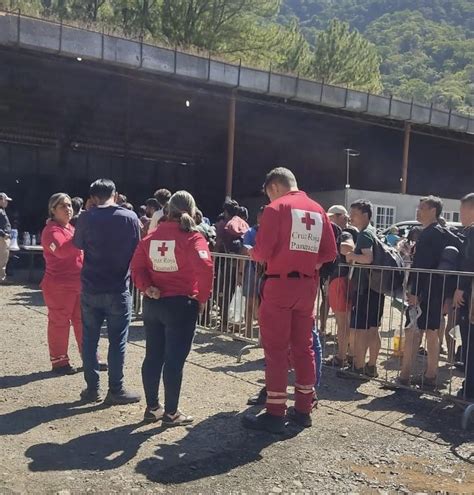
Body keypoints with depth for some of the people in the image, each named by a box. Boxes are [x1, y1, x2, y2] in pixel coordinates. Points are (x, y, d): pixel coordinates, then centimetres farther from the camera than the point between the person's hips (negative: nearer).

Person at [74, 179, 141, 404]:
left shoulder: (86, 218, -4)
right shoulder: (130, 217, -7)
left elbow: (78, 245, 12)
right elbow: (138, 250, 1)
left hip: (91, 288, 2)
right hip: (118, 289, -2)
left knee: (89, 340, 13)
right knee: (117, 341, 6)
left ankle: (92, 389, 19)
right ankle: (116, 390, 11)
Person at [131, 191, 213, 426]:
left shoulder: (151, 236, 8)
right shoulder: (192, 238, -10)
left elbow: (137, 267, 3)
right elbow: (205, 269, -23)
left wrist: (147, 288, -4)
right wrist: (202, 298, -12)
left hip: (152, 304, 6)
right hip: (181, 305, -6)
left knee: (153, 356, 13)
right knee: (174, 360, 2)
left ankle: (152, 407, 24)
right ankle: (171, 413, 11)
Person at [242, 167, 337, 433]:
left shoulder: (276, 208, -8)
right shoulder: (318, 210, 9)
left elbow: (263, 252, -13)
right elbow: (330, 253, 7)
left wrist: (252, 252, 7)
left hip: (280, 284, -6)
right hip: (308, 286, 6)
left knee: (276, 349, 0)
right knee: (303, 346, 13)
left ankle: (275, 414, 4)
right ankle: (303, 409, 21)